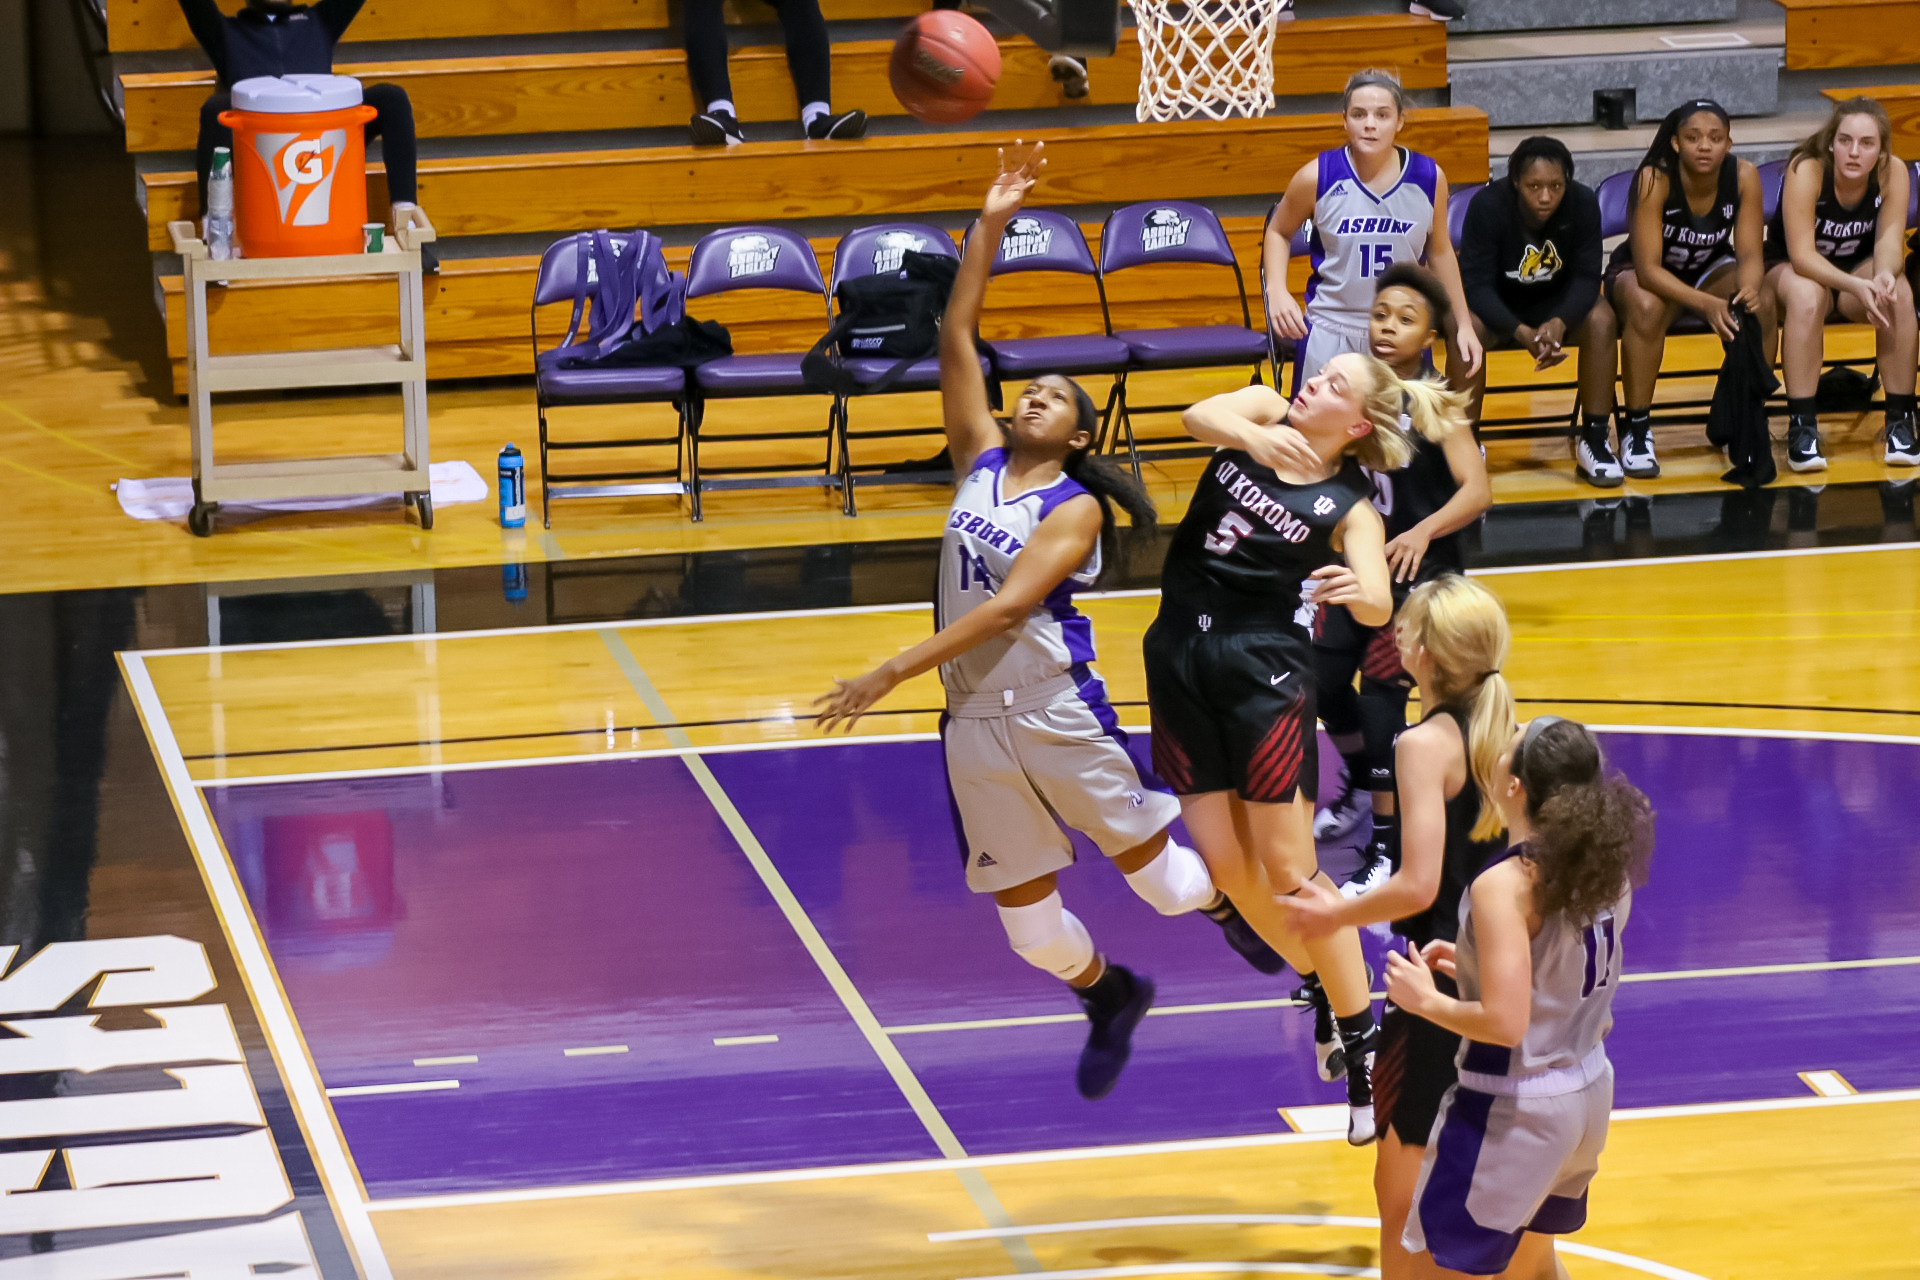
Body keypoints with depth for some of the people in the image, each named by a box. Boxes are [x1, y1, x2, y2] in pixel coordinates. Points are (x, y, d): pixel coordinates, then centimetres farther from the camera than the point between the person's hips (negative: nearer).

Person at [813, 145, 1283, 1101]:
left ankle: (1228, 904, 41)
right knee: (1026, 918, 8)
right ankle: (1109, 1003, 38)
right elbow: (955, 339, 3)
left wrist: (893, 673, -26)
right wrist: (989, 228, -5)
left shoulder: (1076, 510, -10)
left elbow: (1006, 606, -20)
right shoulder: (980, 460, 7)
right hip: (975, 720, 5)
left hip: (1057, 709, -5)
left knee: (1157, 876, 5)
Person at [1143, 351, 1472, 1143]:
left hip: (1266, 668, -5)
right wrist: (1254, 438, -39)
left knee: (1288, 871, -6)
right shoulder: (1261, 412, 4)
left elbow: (1378, 608, -23)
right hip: (1181, 655, 5)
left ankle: (1361, 1044, 4)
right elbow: (1201, 416, -18)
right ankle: (1321, 991, 29)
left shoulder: (1349, 507, -8)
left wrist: (1359, 592, -47)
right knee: (1225, 865, 7)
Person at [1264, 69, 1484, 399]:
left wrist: (1463, 325, 11)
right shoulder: (1317, 177, -11)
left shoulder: (1429, 178, -6)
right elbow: (1279, 232, 7)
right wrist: (1277, 291, -9)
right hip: (1330, 333, -1)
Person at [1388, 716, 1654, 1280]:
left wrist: (1426, 1000, -12)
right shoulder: (1605, 863, 0)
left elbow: (1505, 1022, -27)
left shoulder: (1505, 884, -24)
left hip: (1512, 1111, -8)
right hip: (1587, 1091, 8)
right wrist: (1472, 963, 13)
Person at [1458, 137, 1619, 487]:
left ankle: (1594, 442, -16)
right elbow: (1476, 284, -26)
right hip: (1495, 306, -2)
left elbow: (1586, 277, -18)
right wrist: (1522, 332, -42)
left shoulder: (1583, 202, -20)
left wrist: (1560, 322, -39)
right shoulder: (1488, 204, -26)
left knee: (1601, 320, -28)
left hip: (1556, 304, 2)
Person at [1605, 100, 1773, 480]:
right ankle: (1636, 430, -24)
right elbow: (1648, 268, -34)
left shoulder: (1744, 176, -19)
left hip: (1708, 268, 3)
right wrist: (1706, 303, -49)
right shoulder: (1654, 179, -30)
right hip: (1638, 274, -3)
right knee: (1648, 305, -37)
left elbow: (1749, 255, -18)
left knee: (1760, 305, -26)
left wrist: (1748, 289, -43)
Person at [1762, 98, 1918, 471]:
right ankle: (1801, 427, -34)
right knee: (1806, 296, -37)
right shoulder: (1807, 170, -27)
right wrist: (1856, 286, -46)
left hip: (1856, 268, 3)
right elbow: (1802, 254, -30)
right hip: (1788, 269, -3)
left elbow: (1889, 238, -19)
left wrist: (1884, 273, -43)